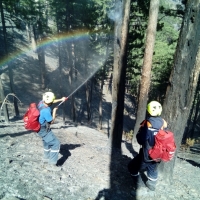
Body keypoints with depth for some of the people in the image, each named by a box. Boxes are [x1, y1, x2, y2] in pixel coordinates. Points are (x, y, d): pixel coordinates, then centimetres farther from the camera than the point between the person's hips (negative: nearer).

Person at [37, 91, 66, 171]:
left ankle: (46, 158, 47)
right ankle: (51, 164, -4)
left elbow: (51, 101, 12)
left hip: (40, 128, 10)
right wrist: (54, 111, -10)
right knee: (56, 144, -8)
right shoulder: (45, 111, -34)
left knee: (47, 142, 29)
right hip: (43, 130, -10)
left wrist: (60, 99, 7)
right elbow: (52, 121, -18)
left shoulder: (41, 102, -10)